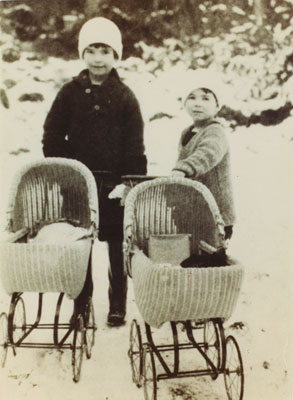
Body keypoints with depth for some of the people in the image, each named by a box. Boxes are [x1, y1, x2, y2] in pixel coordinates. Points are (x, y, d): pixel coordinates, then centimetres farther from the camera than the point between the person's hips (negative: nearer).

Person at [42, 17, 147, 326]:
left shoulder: (124, 96, 1)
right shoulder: (70, 92, 4)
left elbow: (135, 145, -2)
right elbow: (52, 135, 4)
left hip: (114, 182, -1)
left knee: (117, 246, 7)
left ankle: (118, 306, 21)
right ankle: (81, 305, 23)